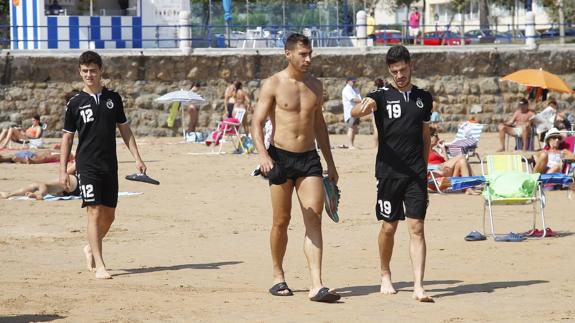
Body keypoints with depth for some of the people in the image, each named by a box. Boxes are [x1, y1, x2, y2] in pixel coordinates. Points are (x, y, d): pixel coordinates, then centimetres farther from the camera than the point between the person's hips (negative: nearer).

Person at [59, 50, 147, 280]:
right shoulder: (75, 103, 1)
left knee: (109, 215, 8)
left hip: (110, 165, 3)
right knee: (94, 212, -12)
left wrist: (137, 158, 3)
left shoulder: (113, 98, 8)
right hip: (87, 164, -3)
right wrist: (63, 170, 0)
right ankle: (99, 265, -12)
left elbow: (125, 130, 12)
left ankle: (91, 248, 34)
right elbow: (67, 137, 5)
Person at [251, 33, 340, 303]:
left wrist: (330, 163, 19)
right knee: (281, 221, 5)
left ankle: (316, 286, -16)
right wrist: (263, 155, -24)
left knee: (314, 220, -9)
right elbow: (257, 122, -8)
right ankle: (278, 277, 25)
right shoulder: (273, 84, -4)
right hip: (281, 157, -3)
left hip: (309, 158, 3)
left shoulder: (315, 86, 11)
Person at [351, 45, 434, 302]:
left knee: (417, 228, -6)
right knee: (389, 227, 7)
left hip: (416, 173, 1)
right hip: (389, 171, -1)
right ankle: (385, 277, 28)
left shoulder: (423, 98, 11)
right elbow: (355, 112, -20)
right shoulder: (382, 96, 0)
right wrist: (363, 108, -44)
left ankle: (418, 286, -11)